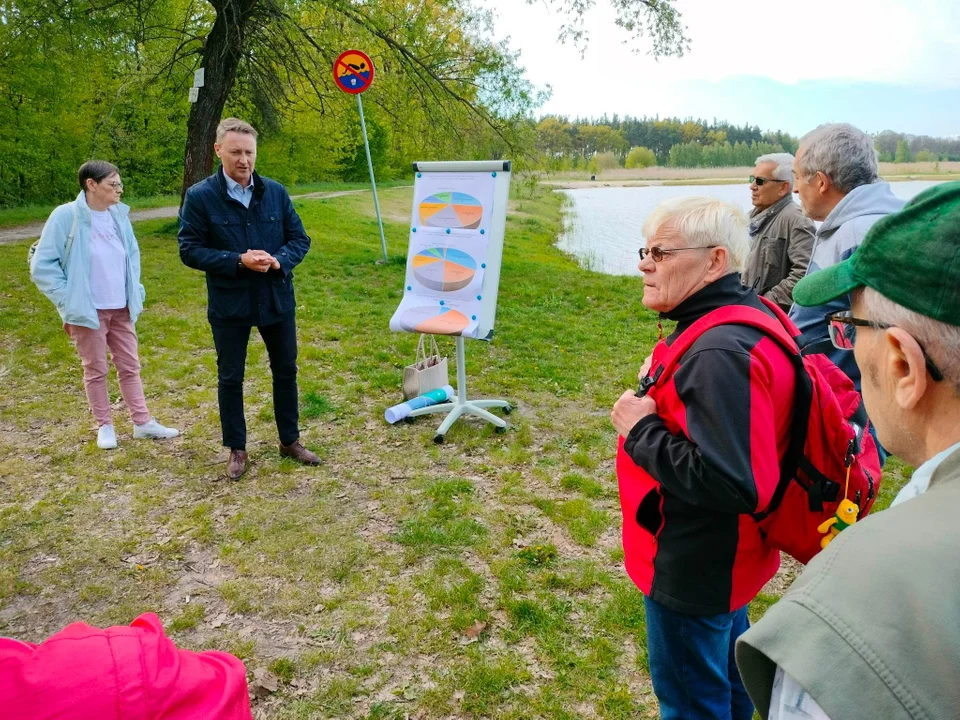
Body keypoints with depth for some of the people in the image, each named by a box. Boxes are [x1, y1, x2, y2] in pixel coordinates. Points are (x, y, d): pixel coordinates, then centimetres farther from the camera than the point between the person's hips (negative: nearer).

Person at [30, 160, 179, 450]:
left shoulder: (119, 215, 1)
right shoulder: (66, 216, -14)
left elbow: (132, 255, 17)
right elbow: (42, 265, -10)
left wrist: (135, 293, 8)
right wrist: (69, 300, -12)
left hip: (121, 309, 5)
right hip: (89, 310, -5)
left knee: (130, 366, 12)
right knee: (96, 370, 8)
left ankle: (142, 422, 21)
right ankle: (104, 425, 22)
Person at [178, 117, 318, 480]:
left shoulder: (275, 192, 0)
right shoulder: (200, 197, -8)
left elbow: (300, 238, 4)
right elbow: (190, 250, -9)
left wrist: (280, 260, -17)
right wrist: (238, 261, -22)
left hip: (277, 299, 3)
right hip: (229, 303, -2)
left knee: (285, 371, 13)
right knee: (230, 377, 9)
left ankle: (290, 440, 30)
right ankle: (236, 449, 25)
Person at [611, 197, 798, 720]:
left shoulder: (719, 355, -32)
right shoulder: (747, 315, 1)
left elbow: (731, 483, -35)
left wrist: (641, 430, -26)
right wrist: (664, 392, 4)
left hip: (694, 567, -10)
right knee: (726, 676, 31)